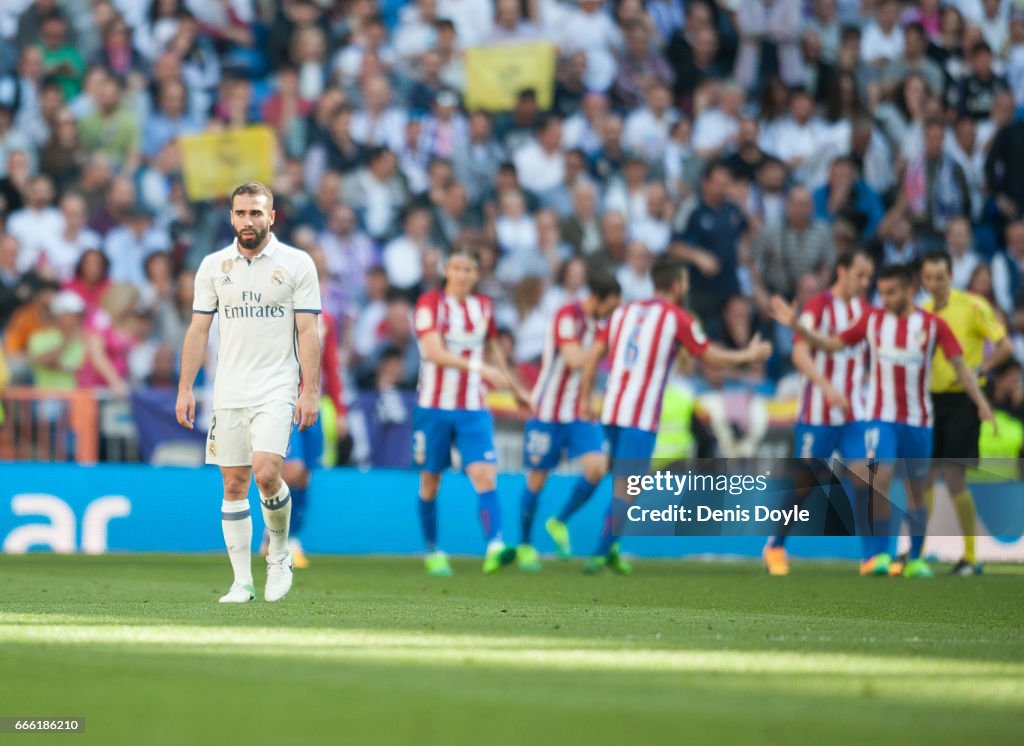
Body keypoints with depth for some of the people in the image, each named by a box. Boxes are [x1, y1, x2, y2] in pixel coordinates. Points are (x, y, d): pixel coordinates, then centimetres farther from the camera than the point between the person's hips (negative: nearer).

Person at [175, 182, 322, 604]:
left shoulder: (297, 264, -1)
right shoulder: (214, 266, 7)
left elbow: (308, 332, -2)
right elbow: (198, 330, 10)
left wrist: (310, 391, -9)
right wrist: (185, 389, 4)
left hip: (276, 390, -3)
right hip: (228, 392, 3)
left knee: (265, 472, -19)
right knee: (234, 485, 2)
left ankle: (279, 552, 6)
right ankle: (242, 581, 7)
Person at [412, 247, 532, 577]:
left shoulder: (483, 307, 9)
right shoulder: (430, 303, -6)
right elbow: (434, 352, -20)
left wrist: (516, 388, 32)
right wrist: (480, 367, -30)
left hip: (473, 409, 3)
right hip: (434, 406, -3)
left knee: (484, 475, -15)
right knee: (430, 479, 6)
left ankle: (494, 548, -29)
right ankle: (432, 550, 23)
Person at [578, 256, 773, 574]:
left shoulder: (624, 311, 14)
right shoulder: (676, 318, -2)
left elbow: (593, 355, 10)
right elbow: (712, 356, 4)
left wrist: (585, 399, 16)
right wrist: (750, 354, 20)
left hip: (612, 411, 6)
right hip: (642, 417, -6)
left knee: (621, 483, 19)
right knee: (626, 488, -6)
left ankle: (610, 548, 16)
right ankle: (601, 553, -12)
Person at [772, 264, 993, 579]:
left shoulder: (932, 325, -3)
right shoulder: (872, 320, 2)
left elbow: (959, 364, -3)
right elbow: (832, 343, 7)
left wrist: (980, 402, -12)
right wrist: (796, 325, -4)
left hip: (918, 420, 0)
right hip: (881, 417, 0)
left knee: (916, 490, 6)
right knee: (881, 479, -17)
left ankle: (915, 559, 18)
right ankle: (876, 555, -10)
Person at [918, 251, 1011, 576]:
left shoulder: (972, 306, -7)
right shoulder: (922, 312, 10)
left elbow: (1005, 347, -8)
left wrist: (977, 370, -19)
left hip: (961, 400, -6)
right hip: (930, 400, 6)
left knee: (954, 478, -10)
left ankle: (971, 557, 0)